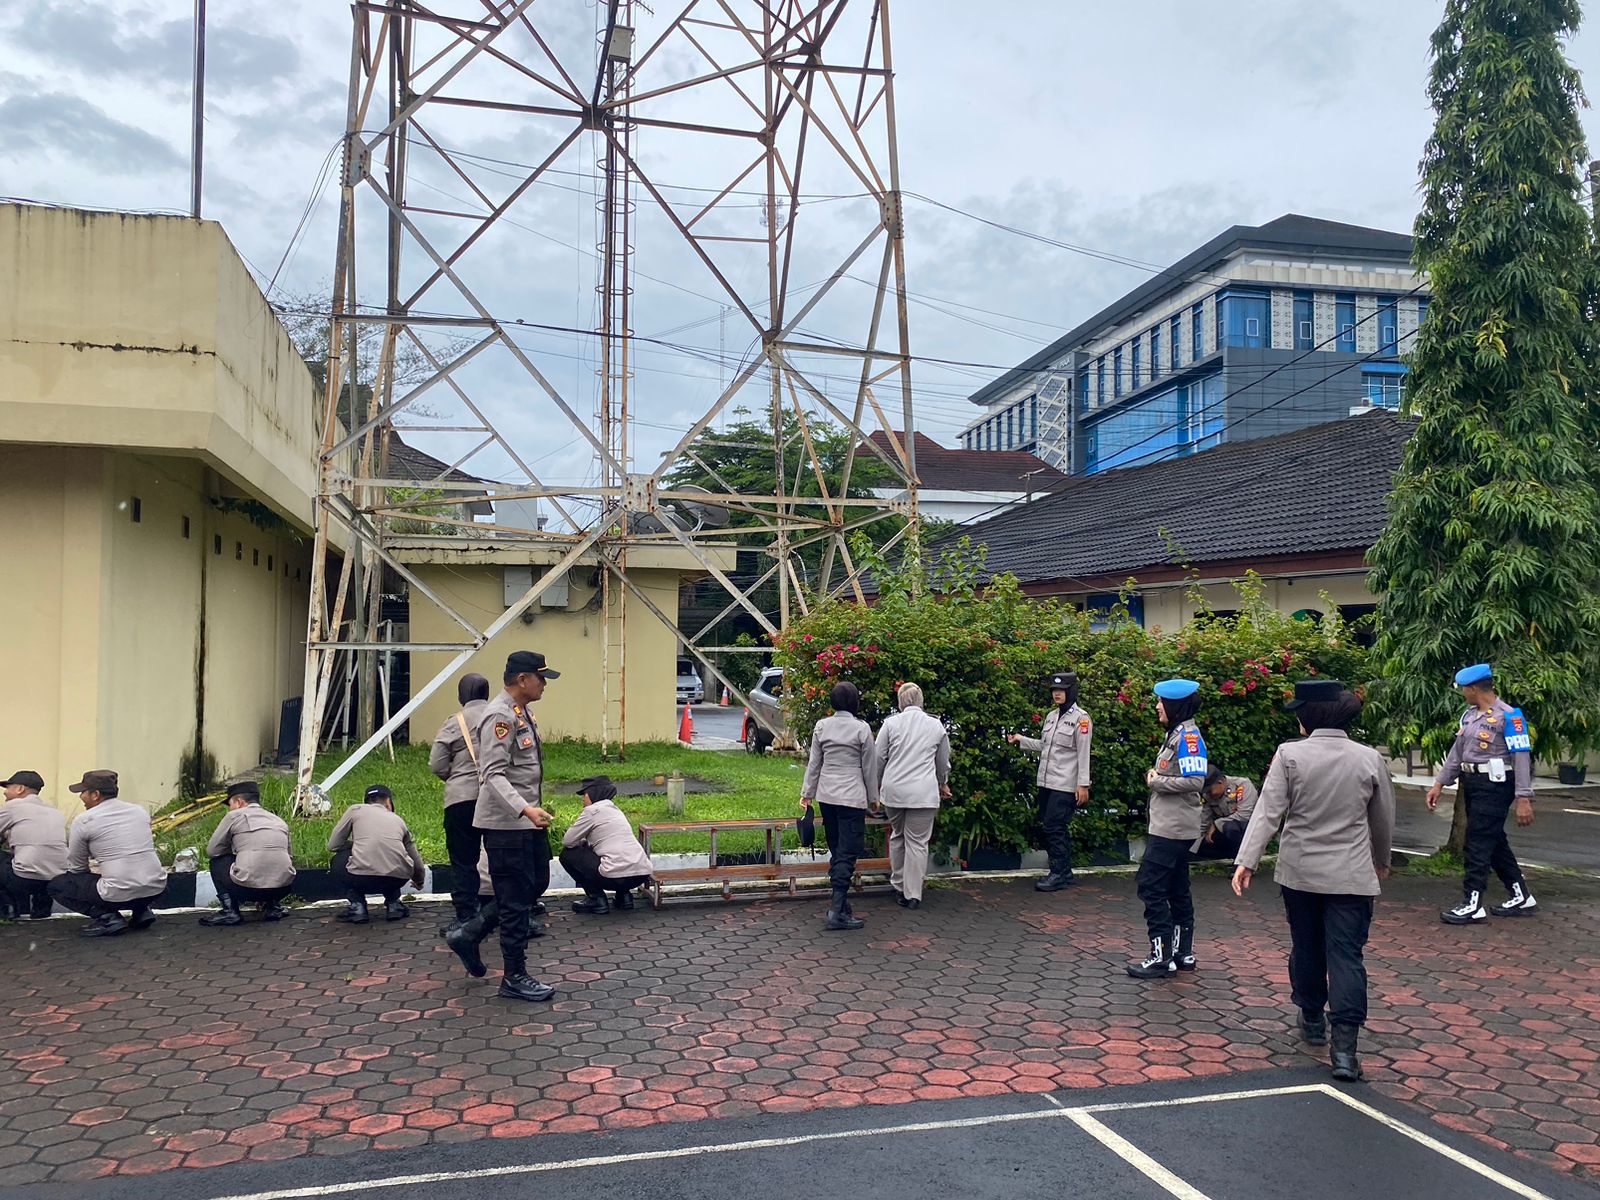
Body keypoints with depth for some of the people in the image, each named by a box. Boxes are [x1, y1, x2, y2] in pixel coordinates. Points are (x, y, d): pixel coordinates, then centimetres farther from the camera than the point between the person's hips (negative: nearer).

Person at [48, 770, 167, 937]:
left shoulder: (83, 821, -2)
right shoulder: (140, 811, 12)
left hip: (119, 895, -6)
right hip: (157, 889, 6)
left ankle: (105, 917, 0)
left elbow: (77, 868, 8)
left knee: (57, 885, 16)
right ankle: (141, 910, 16)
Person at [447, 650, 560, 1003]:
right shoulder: (499, 717, -19)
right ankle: (515, 977, 12)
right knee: (515, 899, 0)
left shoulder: (521, 713, 12)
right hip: (507, 824, -10)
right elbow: (493, 775, -27)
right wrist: (525, 809, -39)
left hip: (528, 821, 10)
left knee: (536, 885, 18)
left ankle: (468, 935, 28)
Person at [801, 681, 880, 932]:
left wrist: (807, 792, 14)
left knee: (836, 850, 16)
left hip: (827, 794, 5)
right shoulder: (861, 728, -10)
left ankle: (839, 902, 23)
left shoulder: (821, 726, 1)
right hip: (852, 796, -5)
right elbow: (869, 767, -3)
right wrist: (873, 797, 8)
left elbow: (814, 763, 5)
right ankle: (838, 911, -10)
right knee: (848, 852, -4)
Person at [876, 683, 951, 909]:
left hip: (893, 790, 1)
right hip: (923, 793, -1)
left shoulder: (891, 723, 1)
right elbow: (943, 763, 16)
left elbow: (879, 758, 4)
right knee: (917, 843, 2)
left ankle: (898, 886, 25)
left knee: (897, 837, 18)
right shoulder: (937, 725, 5)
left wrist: (877, 785, 20)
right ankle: (913, 894, 3)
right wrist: (943, 785, 35)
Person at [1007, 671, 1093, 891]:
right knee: (1056, 829, 10)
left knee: (1055, 828, -9)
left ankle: (1059, 874, -1)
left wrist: (1083, 785, -14)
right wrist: (1022, 740, 11)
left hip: (1065, 784, -7)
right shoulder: (1052, 716, 13)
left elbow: (1083, 754, -11)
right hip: (1046, 782, 7)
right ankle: (1064, 872, 19)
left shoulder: (1080, 718, -8)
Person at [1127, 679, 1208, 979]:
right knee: (1176, 889, 15)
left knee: (1151, 887, -8)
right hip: (1172, 827, 10)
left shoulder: (1188, 735, -16)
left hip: (1172, 829, -10)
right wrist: (1157, 778, 4)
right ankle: (1183, 954, 22)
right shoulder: (1176, 733, 14)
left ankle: (1161, 956, -4)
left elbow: (1195, 781, -24)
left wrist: (1157, 782, -15)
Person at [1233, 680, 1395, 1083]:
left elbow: (1268, 811, -14)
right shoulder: (1370, 759, -2)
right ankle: (1344, 1045, -9)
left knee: (1306, 947, 17)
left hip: (1299, 872, 0)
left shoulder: (1289, 755, -9)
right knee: (1346, 954, -1)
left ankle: (1312, 1020, 34)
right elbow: (1384, 820, 10)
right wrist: (1382, 861, 26)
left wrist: (1247, 860, -12)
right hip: (1351, 876, 0)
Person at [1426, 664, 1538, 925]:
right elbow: (1457, 753, 17)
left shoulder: (1508, 716, -13)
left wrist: (1523, 798, -20)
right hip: (1473, 785, 8)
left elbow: (1521, 757, -16)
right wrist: (1439, 783, 15)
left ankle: (1473, 905, -2)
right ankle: (1522, 897, 27)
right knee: (1495, 842, 15)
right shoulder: (1469, 715, 12)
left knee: (1479, 842, -7)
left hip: (1495, 785, -8)